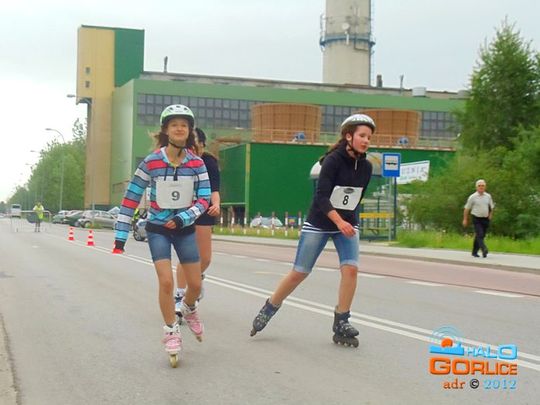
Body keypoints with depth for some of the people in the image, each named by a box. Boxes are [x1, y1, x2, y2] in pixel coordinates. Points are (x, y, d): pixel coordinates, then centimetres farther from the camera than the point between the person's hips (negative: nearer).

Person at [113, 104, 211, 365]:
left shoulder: (196, 163, -7)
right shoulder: (151, 162, -11)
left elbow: (204, 199, -7)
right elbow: (131, 197, -6)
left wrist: (182, 218, -23)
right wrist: (121, 236, -6)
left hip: (184, 229, 2)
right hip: (157, 229, -2)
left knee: (195, 284, 6)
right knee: (166, 282, -15)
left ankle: (189, 309, 40)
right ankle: (171, 332, 4)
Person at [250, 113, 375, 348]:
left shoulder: (366, 167, 0)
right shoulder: (333, 160, -18)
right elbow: (321, 196, -25)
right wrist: (339, 221, -36)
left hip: (347, 225, 4)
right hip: (318, 224, -4)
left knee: (351, 268, -15)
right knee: (299, 273, 1)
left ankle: (341, 324, -4)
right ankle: (269, 310, 23)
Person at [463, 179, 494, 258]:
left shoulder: (488, 196, 7)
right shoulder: (472, 197, -4)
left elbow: (491, 207, 21)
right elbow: (466, 208, 2)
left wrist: (490, 215, 7)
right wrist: (465, 219, 2)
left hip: (485, 219, 4)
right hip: (477, 219, -4)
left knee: (480, 236, 9)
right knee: (479, 235, -18)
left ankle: (475, 252, 20)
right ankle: (484, 249, -31)